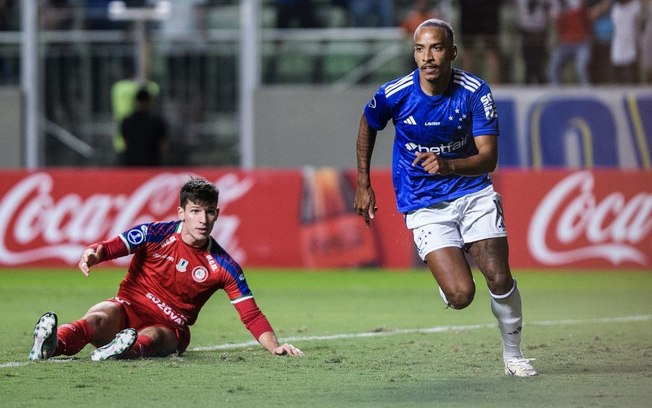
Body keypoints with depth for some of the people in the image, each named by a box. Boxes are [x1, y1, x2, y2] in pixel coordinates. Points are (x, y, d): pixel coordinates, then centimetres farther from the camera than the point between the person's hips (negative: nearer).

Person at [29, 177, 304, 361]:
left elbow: (251, 314, -3)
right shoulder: (155, 234, -7)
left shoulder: (224, 267, -4)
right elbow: (107, 248, -12)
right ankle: (50, 345, -65)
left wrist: (274, 346, -19)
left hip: (170, 328, 1)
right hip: (128, 308, -1)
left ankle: (128, 349, -72)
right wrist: (91, 255, -37)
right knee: (99, 319, -35)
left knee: (152, 338, -37)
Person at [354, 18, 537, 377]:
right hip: (424, 205, -1)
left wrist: (448, 165, -35)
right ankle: (446, 281, 21)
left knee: (499, 279, -13)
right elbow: (368, 126, 10)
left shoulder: (475, 92, -14)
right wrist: (363, 184, 13)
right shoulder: (394, 94, -14)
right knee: (461, 294, -18)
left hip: (473, 192, 1)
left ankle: (512, 355, 12)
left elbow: (488, 158, -16)